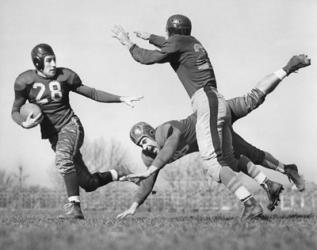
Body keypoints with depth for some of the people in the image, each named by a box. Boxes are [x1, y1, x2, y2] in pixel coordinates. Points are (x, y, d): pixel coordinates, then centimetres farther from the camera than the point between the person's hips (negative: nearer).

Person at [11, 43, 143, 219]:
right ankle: (118, 175, 29)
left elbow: (92, 93, 8)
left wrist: (121, 99, 2)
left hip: (70, 125, -2)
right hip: (52, 133, 2)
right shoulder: (25, 81, -4)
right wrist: (24, 124, -17)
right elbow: (15, 111, 5)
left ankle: (74, 207, -40)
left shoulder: (65, 76, -2)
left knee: (63, 158, -37)